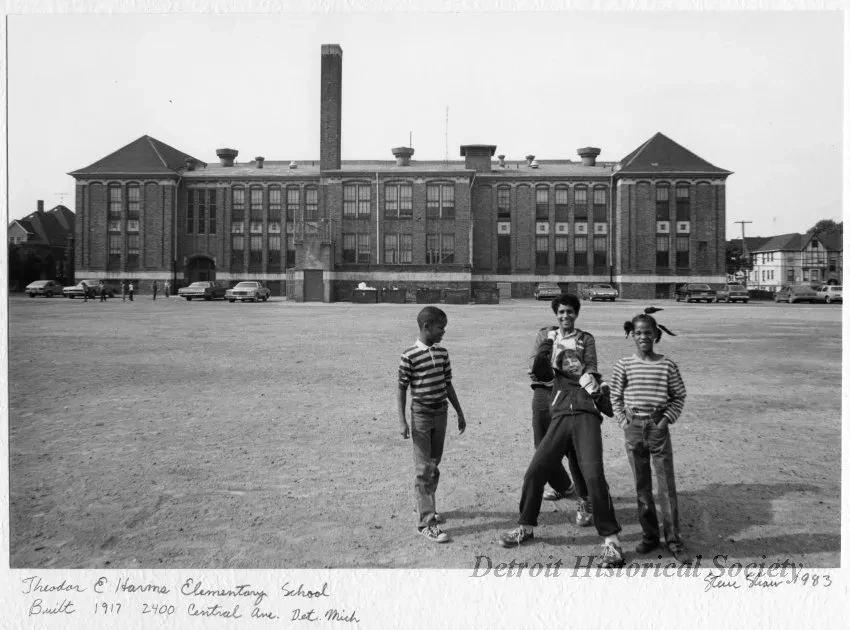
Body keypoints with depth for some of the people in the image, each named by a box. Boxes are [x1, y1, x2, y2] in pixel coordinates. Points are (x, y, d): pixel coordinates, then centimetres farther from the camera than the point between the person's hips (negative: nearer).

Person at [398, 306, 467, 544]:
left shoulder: (442, 353, 5)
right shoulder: (409, 356, -12)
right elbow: (402, 389, -8)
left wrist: (459, 413, 15)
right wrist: (402, 420, -14)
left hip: (441, 413, 6)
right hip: (421, 415, -6)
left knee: (435, 465, 14)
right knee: (424, 468, -5)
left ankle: (424, 505, 32)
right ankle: (426, 522, -2)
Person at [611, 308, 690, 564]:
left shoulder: (667, 365, -2)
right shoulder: (624, 365, 0)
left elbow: (679, 396, 6)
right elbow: (615, 396, 9)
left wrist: (667, 419, -5)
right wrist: (623, 420, -1)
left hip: (659, 428, -1)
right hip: (633, 428, 1)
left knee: (667, 485, 0)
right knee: (641, 486, 10)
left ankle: (673, 540, 9)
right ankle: (650, 535, 22)